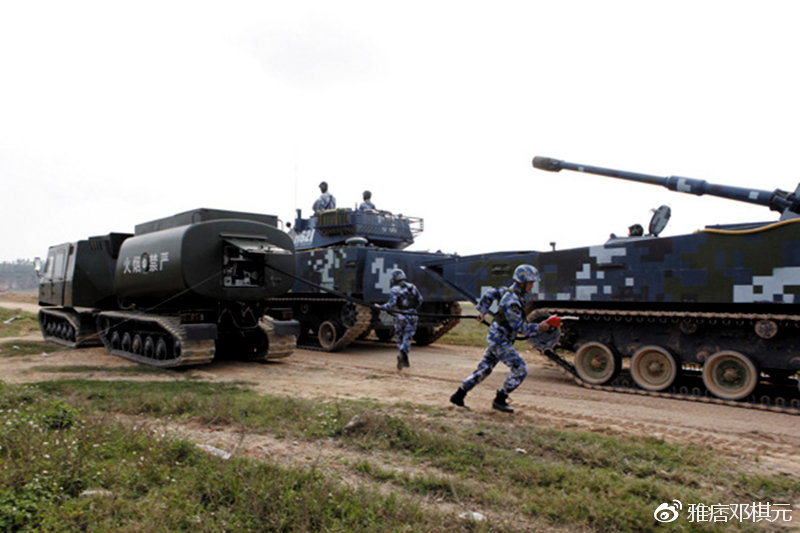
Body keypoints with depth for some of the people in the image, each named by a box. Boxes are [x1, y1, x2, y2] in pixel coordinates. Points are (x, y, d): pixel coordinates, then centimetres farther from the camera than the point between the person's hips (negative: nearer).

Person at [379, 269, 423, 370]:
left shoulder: (395, 289, -6)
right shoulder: (412, 287, 8)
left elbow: (392, 304, -15)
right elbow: (420, 300, 9)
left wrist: (380, 307, -3)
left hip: (401, 316, -2)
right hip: (412, 316, 3)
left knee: (400, 338, 14)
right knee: (407, 338, 4)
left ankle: (405, 360, 11)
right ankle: (402, 354, -21)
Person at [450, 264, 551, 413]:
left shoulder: (512, 292, 8)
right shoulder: (512, 301, -24)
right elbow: (519, 328, -23)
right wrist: (538, 328, -17)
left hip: (496, 339, 10)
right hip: (499, 341, -10)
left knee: (484, 369, 15)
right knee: (520, 369, -9)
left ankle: (458, 396, 22)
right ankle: (499, 400, 1)